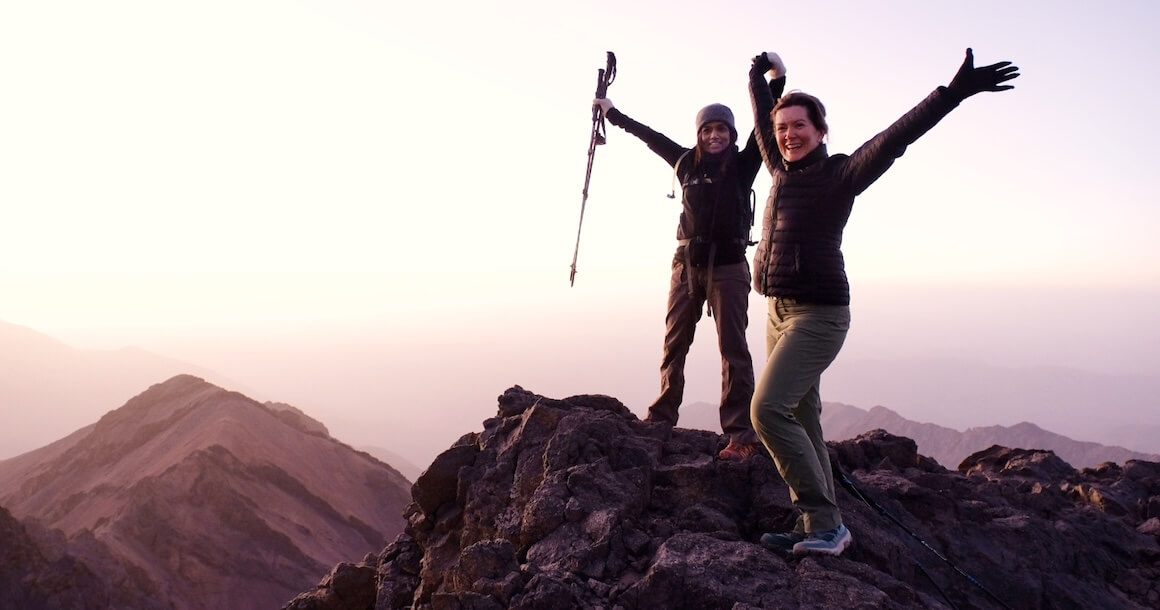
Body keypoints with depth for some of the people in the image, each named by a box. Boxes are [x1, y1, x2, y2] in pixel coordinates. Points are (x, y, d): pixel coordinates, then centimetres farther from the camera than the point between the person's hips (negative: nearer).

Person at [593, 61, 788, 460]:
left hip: (728, 266, -4)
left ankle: (742, 433, -8)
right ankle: (662, 416, 20)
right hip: (687, 263, 4)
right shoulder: (687, 162, 9)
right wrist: (612, 113, 29)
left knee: (733, 348, -6)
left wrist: (775, 80, -14)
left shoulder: (743, 165, 1)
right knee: (674, 342, 9)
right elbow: (651, 136, 20)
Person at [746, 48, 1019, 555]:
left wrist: (954, 92, -27)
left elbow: (896, 137, -18)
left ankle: (823, 523, -8)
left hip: (818, 314, -8)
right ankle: (820, 526, 18)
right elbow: (763, 121, 28)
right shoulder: (782, 170, 12)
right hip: (780, 311, 8)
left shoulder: (840, 174, -6)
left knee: (768, 409, -18)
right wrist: (758, 78, 41)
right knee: (800, 419, 9)